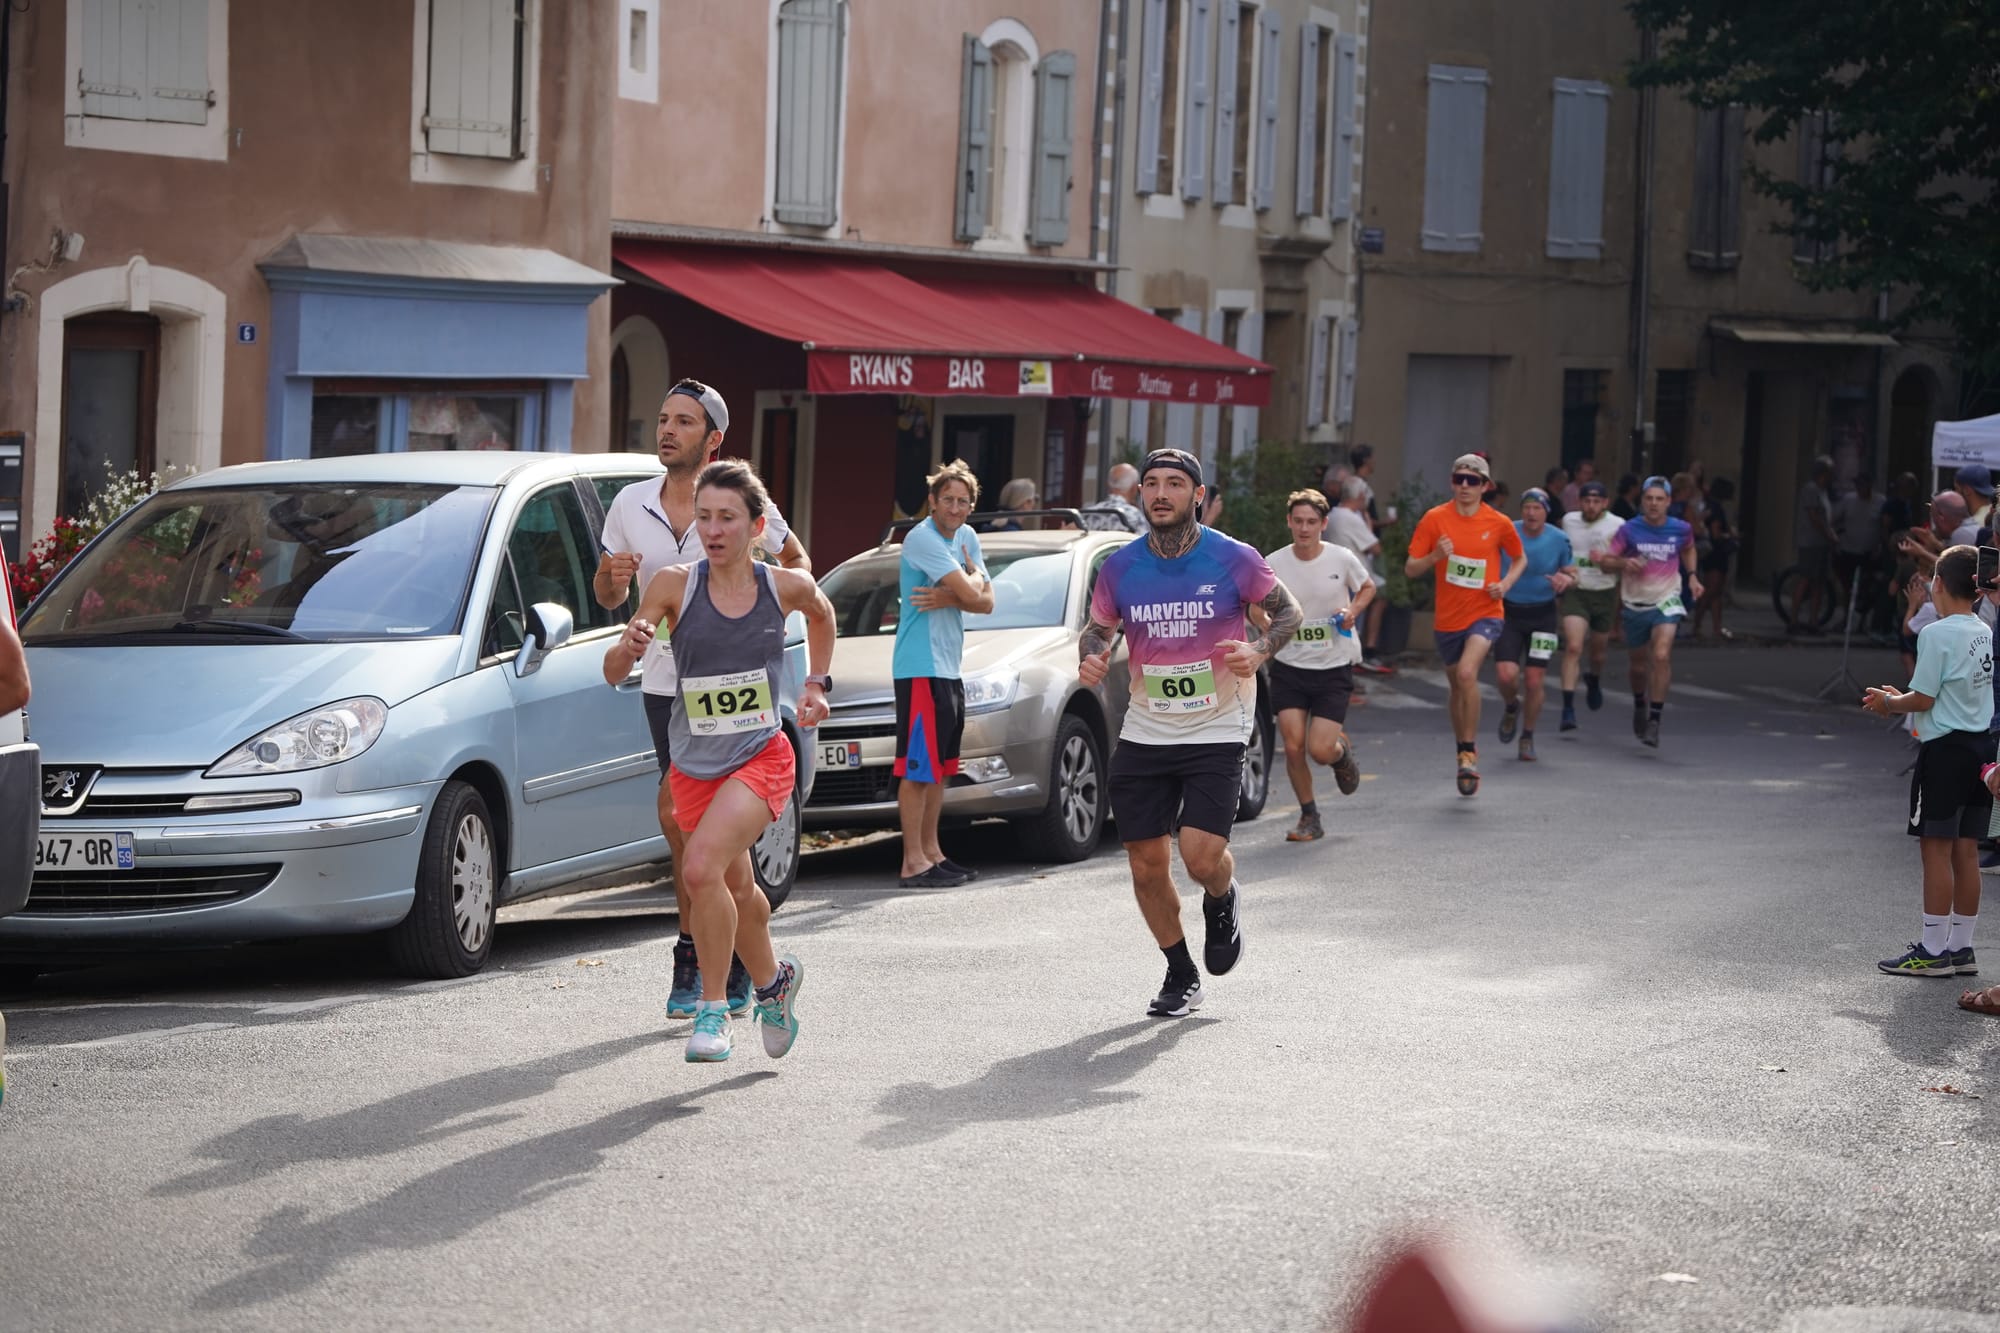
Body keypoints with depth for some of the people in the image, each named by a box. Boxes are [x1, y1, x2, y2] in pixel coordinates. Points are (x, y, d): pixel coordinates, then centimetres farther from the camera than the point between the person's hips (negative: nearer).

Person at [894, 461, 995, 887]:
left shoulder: (966, 536, 12)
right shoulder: (922, 539, -14)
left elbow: (986, 602, 6)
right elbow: (971, 593, -19)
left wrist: (947, 599, -12)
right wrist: (973, 578, 3)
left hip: (950, 668, 9)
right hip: (920, 668, -9)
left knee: (941, 766, 14)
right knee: (918, 768, -9)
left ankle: (931, 852, 22)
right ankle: (913, 863, -10)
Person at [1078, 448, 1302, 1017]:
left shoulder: (1234, 559, -9)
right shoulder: (1120, 566, -1)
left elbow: (1289, 612, 4)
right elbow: (1097, 628, 14)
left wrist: (1259, 651, -15)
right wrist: (1090, 659, -9)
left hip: (1216, 734, -3)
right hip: (1143, 733, 3)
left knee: (1201, 854, -17)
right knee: (1146, 865, 3)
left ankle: (1222, 902, 21)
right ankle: (1181, 976, 24)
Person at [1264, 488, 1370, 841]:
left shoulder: (1342, 558, -6)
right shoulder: (1273, 564, -4)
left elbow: (1367, 588, 13)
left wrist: (1353, 610, -7)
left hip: (1334, 667, -1)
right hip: (1289, 667, 1)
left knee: (1320, 750, -10)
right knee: (1293, 746, -7)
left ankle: (1343, 750, 28)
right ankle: (1309, 818, 14)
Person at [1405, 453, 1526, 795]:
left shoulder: (1499, 524, -4)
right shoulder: (1435, 519, -4)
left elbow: (1520, 559, 14)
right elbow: (1410, 570, -4)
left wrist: (1506, 583, -6)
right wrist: (1435, 556, -23)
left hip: (1484, 613, -2)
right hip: (1448, 618, 2)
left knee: (1467, 673, -25)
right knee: (1457, 686, 15)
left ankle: (1469, 754, -14)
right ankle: (1464, 751, 35)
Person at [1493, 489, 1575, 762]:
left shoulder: (1559, 539, -2)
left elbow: (1572, 573, 9)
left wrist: (1565, 580, -14)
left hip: (1543, 615, 1)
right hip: (1509, 613, -1)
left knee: (1534, 681, -3)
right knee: (1506, 675, -15)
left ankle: (1527, 737, 19)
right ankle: (1511, 707, 22)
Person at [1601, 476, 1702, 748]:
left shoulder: (1681, 529, -3)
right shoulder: (1629, 529, -8)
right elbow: (1605, 559, -5)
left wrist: (1692, 576, 6)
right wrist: (1624, 563, -25)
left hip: (1666, 602, -1)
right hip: (1635, 604, 1)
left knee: (1661, 656, -22)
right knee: (1639, 664, 14)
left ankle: (1654, 719, -19)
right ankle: (1639, 705, 45)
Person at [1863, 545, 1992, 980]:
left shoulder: (1938, 634, -15)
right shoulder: (1985, 633, 10)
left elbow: (1923, 700, -14)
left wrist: (1888, 703, 4)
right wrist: (1902, 700, 21)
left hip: (1945, 749, -8)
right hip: (1981, 744, 8)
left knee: (1936, 849, -3)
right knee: (1965, 850, 10)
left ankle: (1933, 950, -1)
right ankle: (1960, 947, 14)